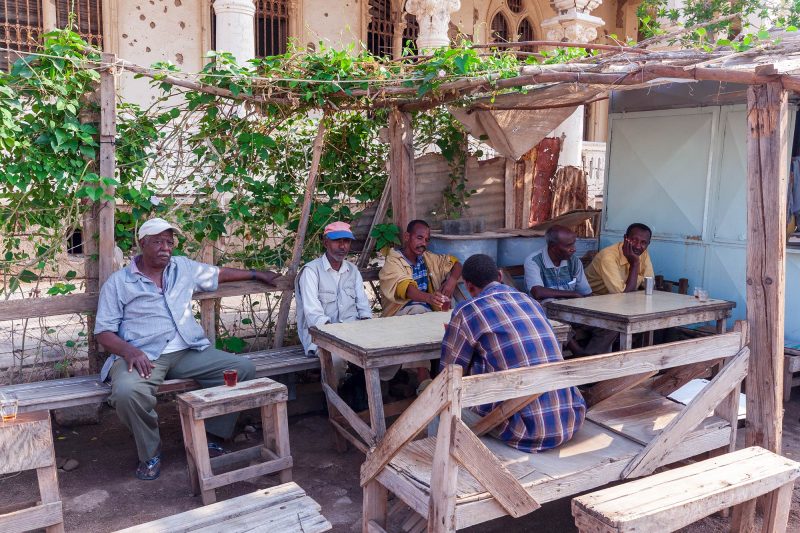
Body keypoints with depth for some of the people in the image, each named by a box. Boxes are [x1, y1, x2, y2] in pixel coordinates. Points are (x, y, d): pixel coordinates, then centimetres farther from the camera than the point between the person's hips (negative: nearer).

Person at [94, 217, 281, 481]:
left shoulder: (184, 267, 15)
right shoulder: (118, 282, 3)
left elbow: (219, 273, 31)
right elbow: (103, 332, 0)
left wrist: (256, 274, 36)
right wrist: (129, 351, -20)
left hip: (188, 352, 4)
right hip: (142, 356, -4)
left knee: (244, 368, -13)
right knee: (127, 391, -38)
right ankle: (150, 454, -8)